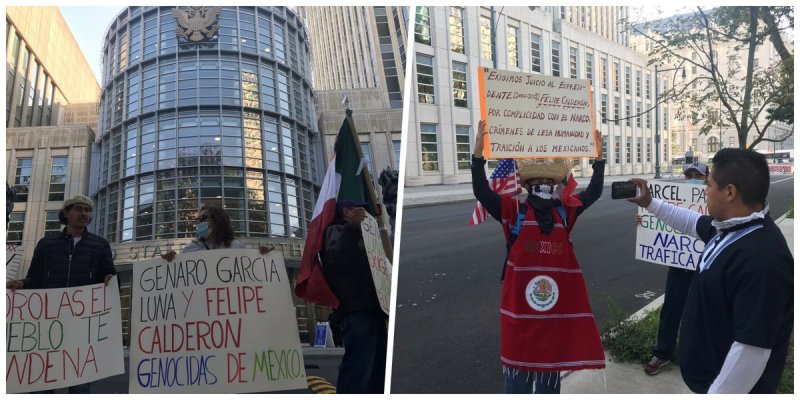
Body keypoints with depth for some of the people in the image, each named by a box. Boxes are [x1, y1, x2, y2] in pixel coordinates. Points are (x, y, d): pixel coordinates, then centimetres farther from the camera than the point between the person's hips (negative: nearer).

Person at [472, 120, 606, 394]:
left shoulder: (564, 210, 5)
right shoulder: (515, 211, -6)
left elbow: (593, 193, 8)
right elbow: (482, 192, -16)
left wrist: (599, 158, 0)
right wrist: (478, 150, -24)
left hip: (557, 296, 3)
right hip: (520, 299, -3)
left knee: (552, 357, 16)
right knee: (518, 357, 7)